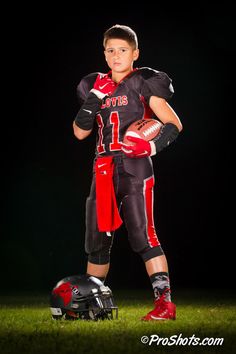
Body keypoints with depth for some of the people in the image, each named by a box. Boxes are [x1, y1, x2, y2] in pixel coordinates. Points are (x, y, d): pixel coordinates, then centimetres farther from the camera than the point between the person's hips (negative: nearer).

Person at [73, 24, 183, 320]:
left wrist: (152, 146, -21)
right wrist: (90, 103, -3)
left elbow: (174, 124, -4)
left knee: (142, 234, -14)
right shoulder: (96, 86, 14)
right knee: (98, 237, 13)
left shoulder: (143, 82, -1)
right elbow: (79, 133, 13)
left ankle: (165, 302, -12)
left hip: (134, 166, -6)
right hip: (103, 169, 6)